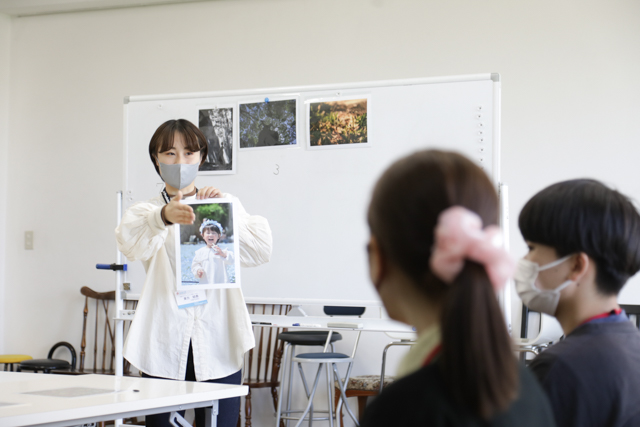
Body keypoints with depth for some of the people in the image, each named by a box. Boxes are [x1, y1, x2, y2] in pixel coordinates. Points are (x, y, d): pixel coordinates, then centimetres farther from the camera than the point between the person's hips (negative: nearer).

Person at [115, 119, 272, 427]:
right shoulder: (146, 211, 10)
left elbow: (260, 251, -1)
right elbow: (131, 243, -15)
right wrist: (164, 217, -35)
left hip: (217, 345, 1)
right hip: (164, 346, 0)